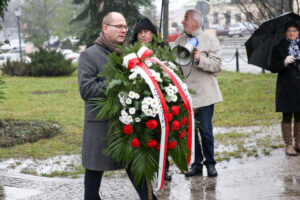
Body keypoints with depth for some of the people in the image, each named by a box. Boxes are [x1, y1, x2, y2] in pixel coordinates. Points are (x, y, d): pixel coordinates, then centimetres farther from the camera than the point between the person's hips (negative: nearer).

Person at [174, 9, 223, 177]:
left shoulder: (210, 41, 0)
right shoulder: (179, 41, 13)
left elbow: (217, 65, -7)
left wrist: (200, 59, -20)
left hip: (204, 93, -4)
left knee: (206, 130, -1)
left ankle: (210, 163, 13)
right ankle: (197, 163, 16)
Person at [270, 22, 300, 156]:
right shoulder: (279, 47, 1)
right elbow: (273, 68, -3)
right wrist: (284, 62, -19)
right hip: (286, 88, -3)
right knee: (287, 117, 0)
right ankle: (288, 145, 5)